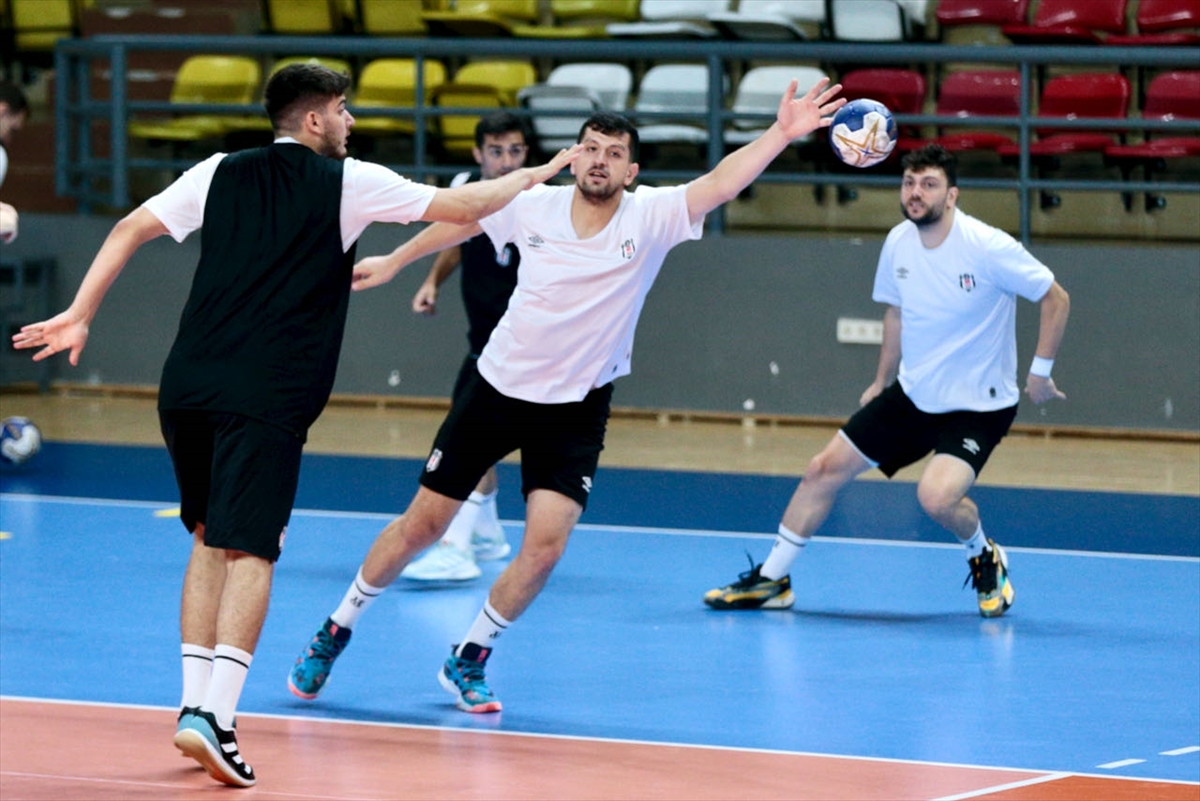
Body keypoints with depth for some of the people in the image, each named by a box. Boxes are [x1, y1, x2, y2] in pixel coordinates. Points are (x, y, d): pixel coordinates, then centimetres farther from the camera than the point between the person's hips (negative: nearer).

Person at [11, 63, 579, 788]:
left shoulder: (222, 173, 13)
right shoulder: (347, 183, 3)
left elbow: (131, 229, 9)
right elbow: (463, 206, 9)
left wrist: (80, 315, 13)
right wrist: (533, 175, 24)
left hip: (188, 388, 5)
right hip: (266, 401, -5)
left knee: (211, 537, 18)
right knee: (249, 552, -6)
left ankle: (195, 704, 13)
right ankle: (212, 717, -20)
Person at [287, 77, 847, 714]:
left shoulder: (650, 217, -12)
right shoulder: (534, 206, -7)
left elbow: (721, 182, -28)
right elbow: (461, 220, 12)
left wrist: (781, 133, -43)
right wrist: (393, 261, 22)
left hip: (576, 410, -1)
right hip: (497, 390, 1)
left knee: (545, 543, -16)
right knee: (422, 524, 6)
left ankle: (468, 661, 6)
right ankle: (335, 633, 26)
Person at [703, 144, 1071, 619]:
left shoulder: (988, 249, -21)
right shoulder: (898, 243, -3)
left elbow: (1056, 299, -11)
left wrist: (1040, 372, -11)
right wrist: (882, 380, 18)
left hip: (979, 405, -6)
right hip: (912, 394, 6)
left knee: (937, 496, -29)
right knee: (826, 469, 3)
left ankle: (985, 559, 5)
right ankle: (771, 580, 17)